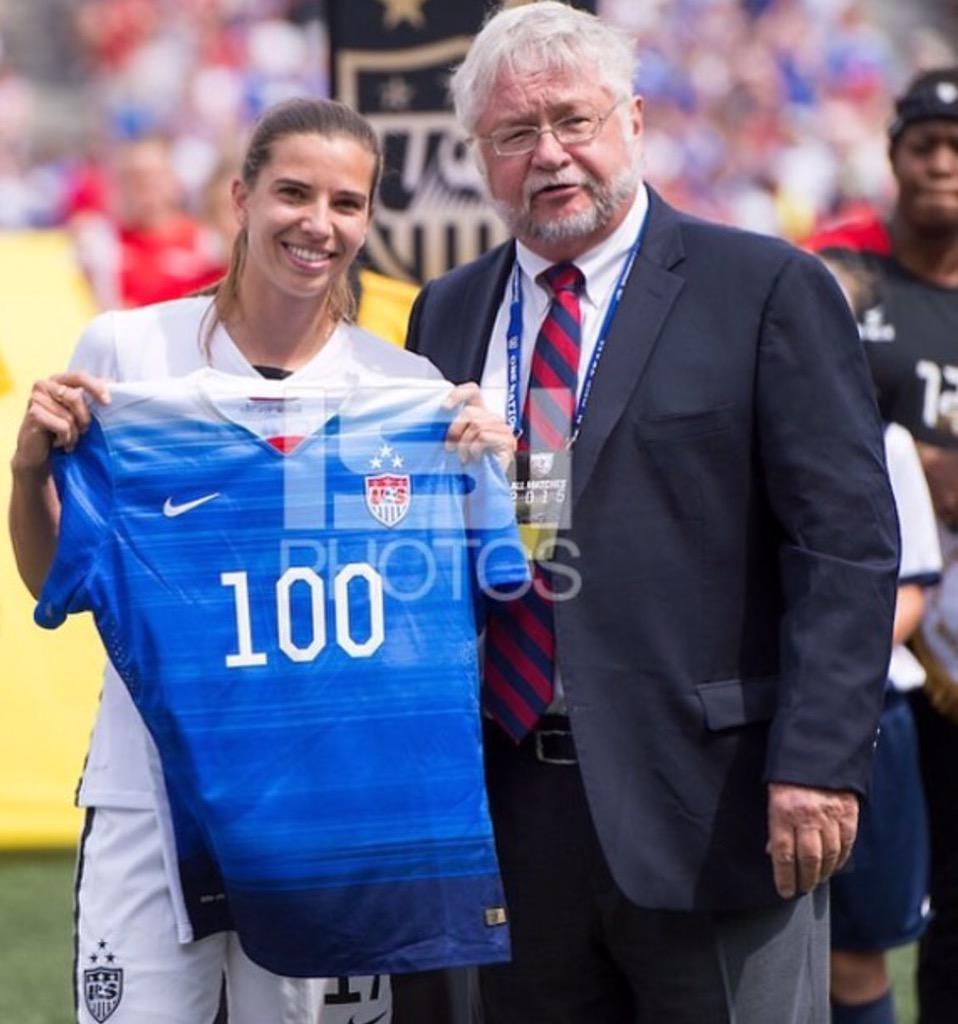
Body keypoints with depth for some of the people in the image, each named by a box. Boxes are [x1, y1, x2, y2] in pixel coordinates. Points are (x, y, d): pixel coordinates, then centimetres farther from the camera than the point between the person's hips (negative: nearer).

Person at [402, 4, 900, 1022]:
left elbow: (847, 544, -7)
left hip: (705, 805, -4)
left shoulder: (767, 289, -1)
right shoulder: (448, 312, 14)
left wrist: (818, 761, -15)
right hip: (508, 809, 5)